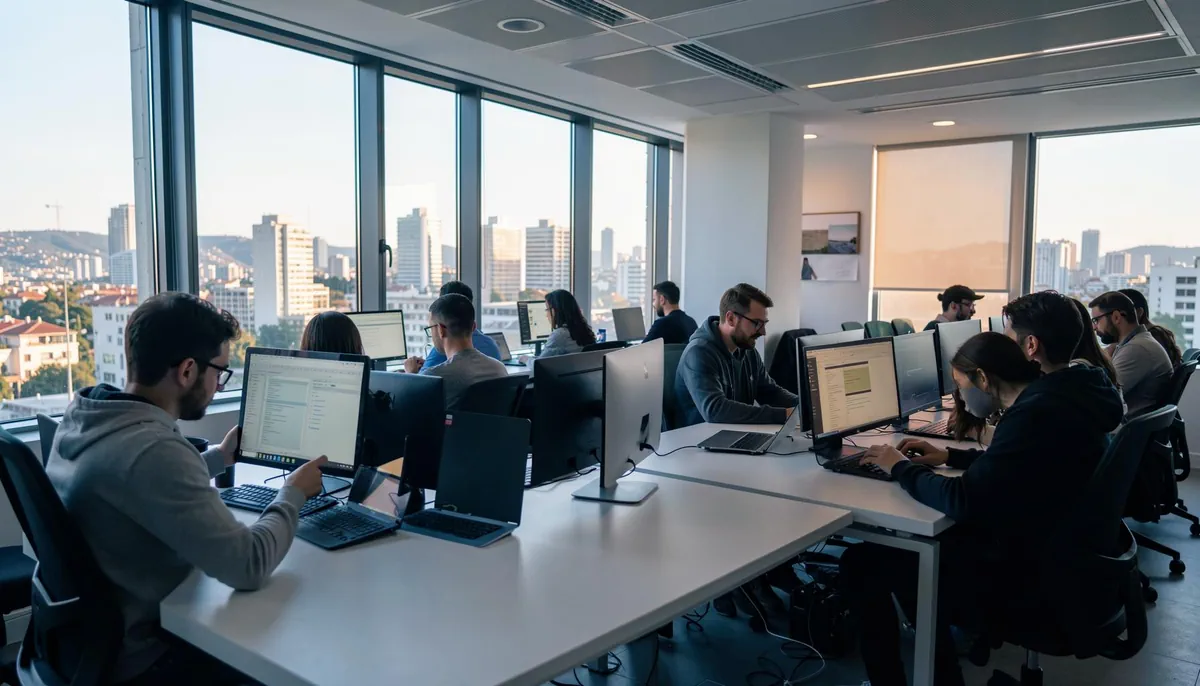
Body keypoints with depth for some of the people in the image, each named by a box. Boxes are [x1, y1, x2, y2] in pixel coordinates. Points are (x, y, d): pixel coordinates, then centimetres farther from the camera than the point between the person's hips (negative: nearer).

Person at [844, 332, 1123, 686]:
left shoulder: (1035, 414, -25)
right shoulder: (1055, 396, 6)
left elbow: (964, 501, -26)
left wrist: (901, 468, -11)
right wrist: (951, 457, 14)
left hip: (1028, 578, -10)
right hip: (1054, 555, 10)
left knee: (861, 562, -5)